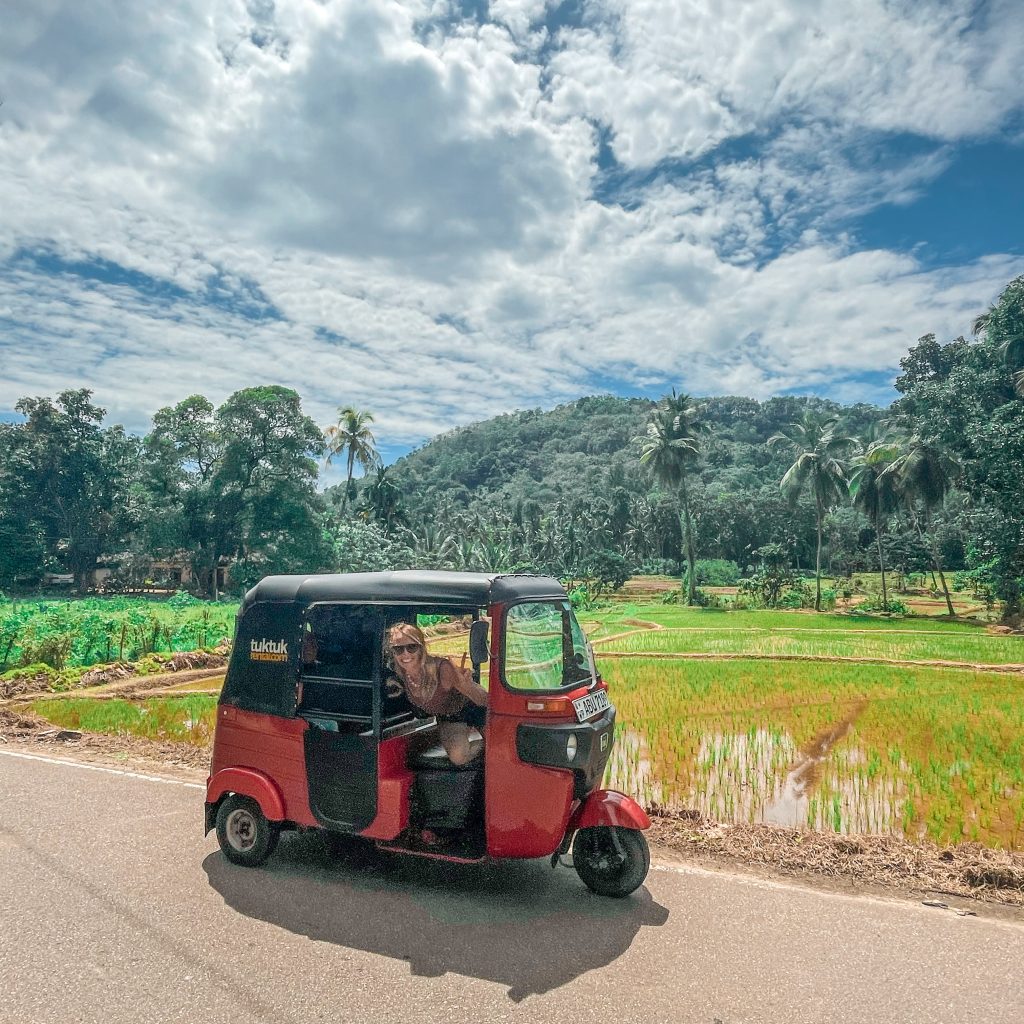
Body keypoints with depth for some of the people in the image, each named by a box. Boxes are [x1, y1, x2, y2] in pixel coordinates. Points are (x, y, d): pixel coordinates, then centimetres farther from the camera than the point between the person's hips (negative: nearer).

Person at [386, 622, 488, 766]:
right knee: (457, 757, -1)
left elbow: (484, 701, -37)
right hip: (446, 718, 4)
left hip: (469, 705, -4)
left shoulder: (441, 668, -40)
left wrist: (468, 686, -57)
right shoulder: (399, 673, -24)